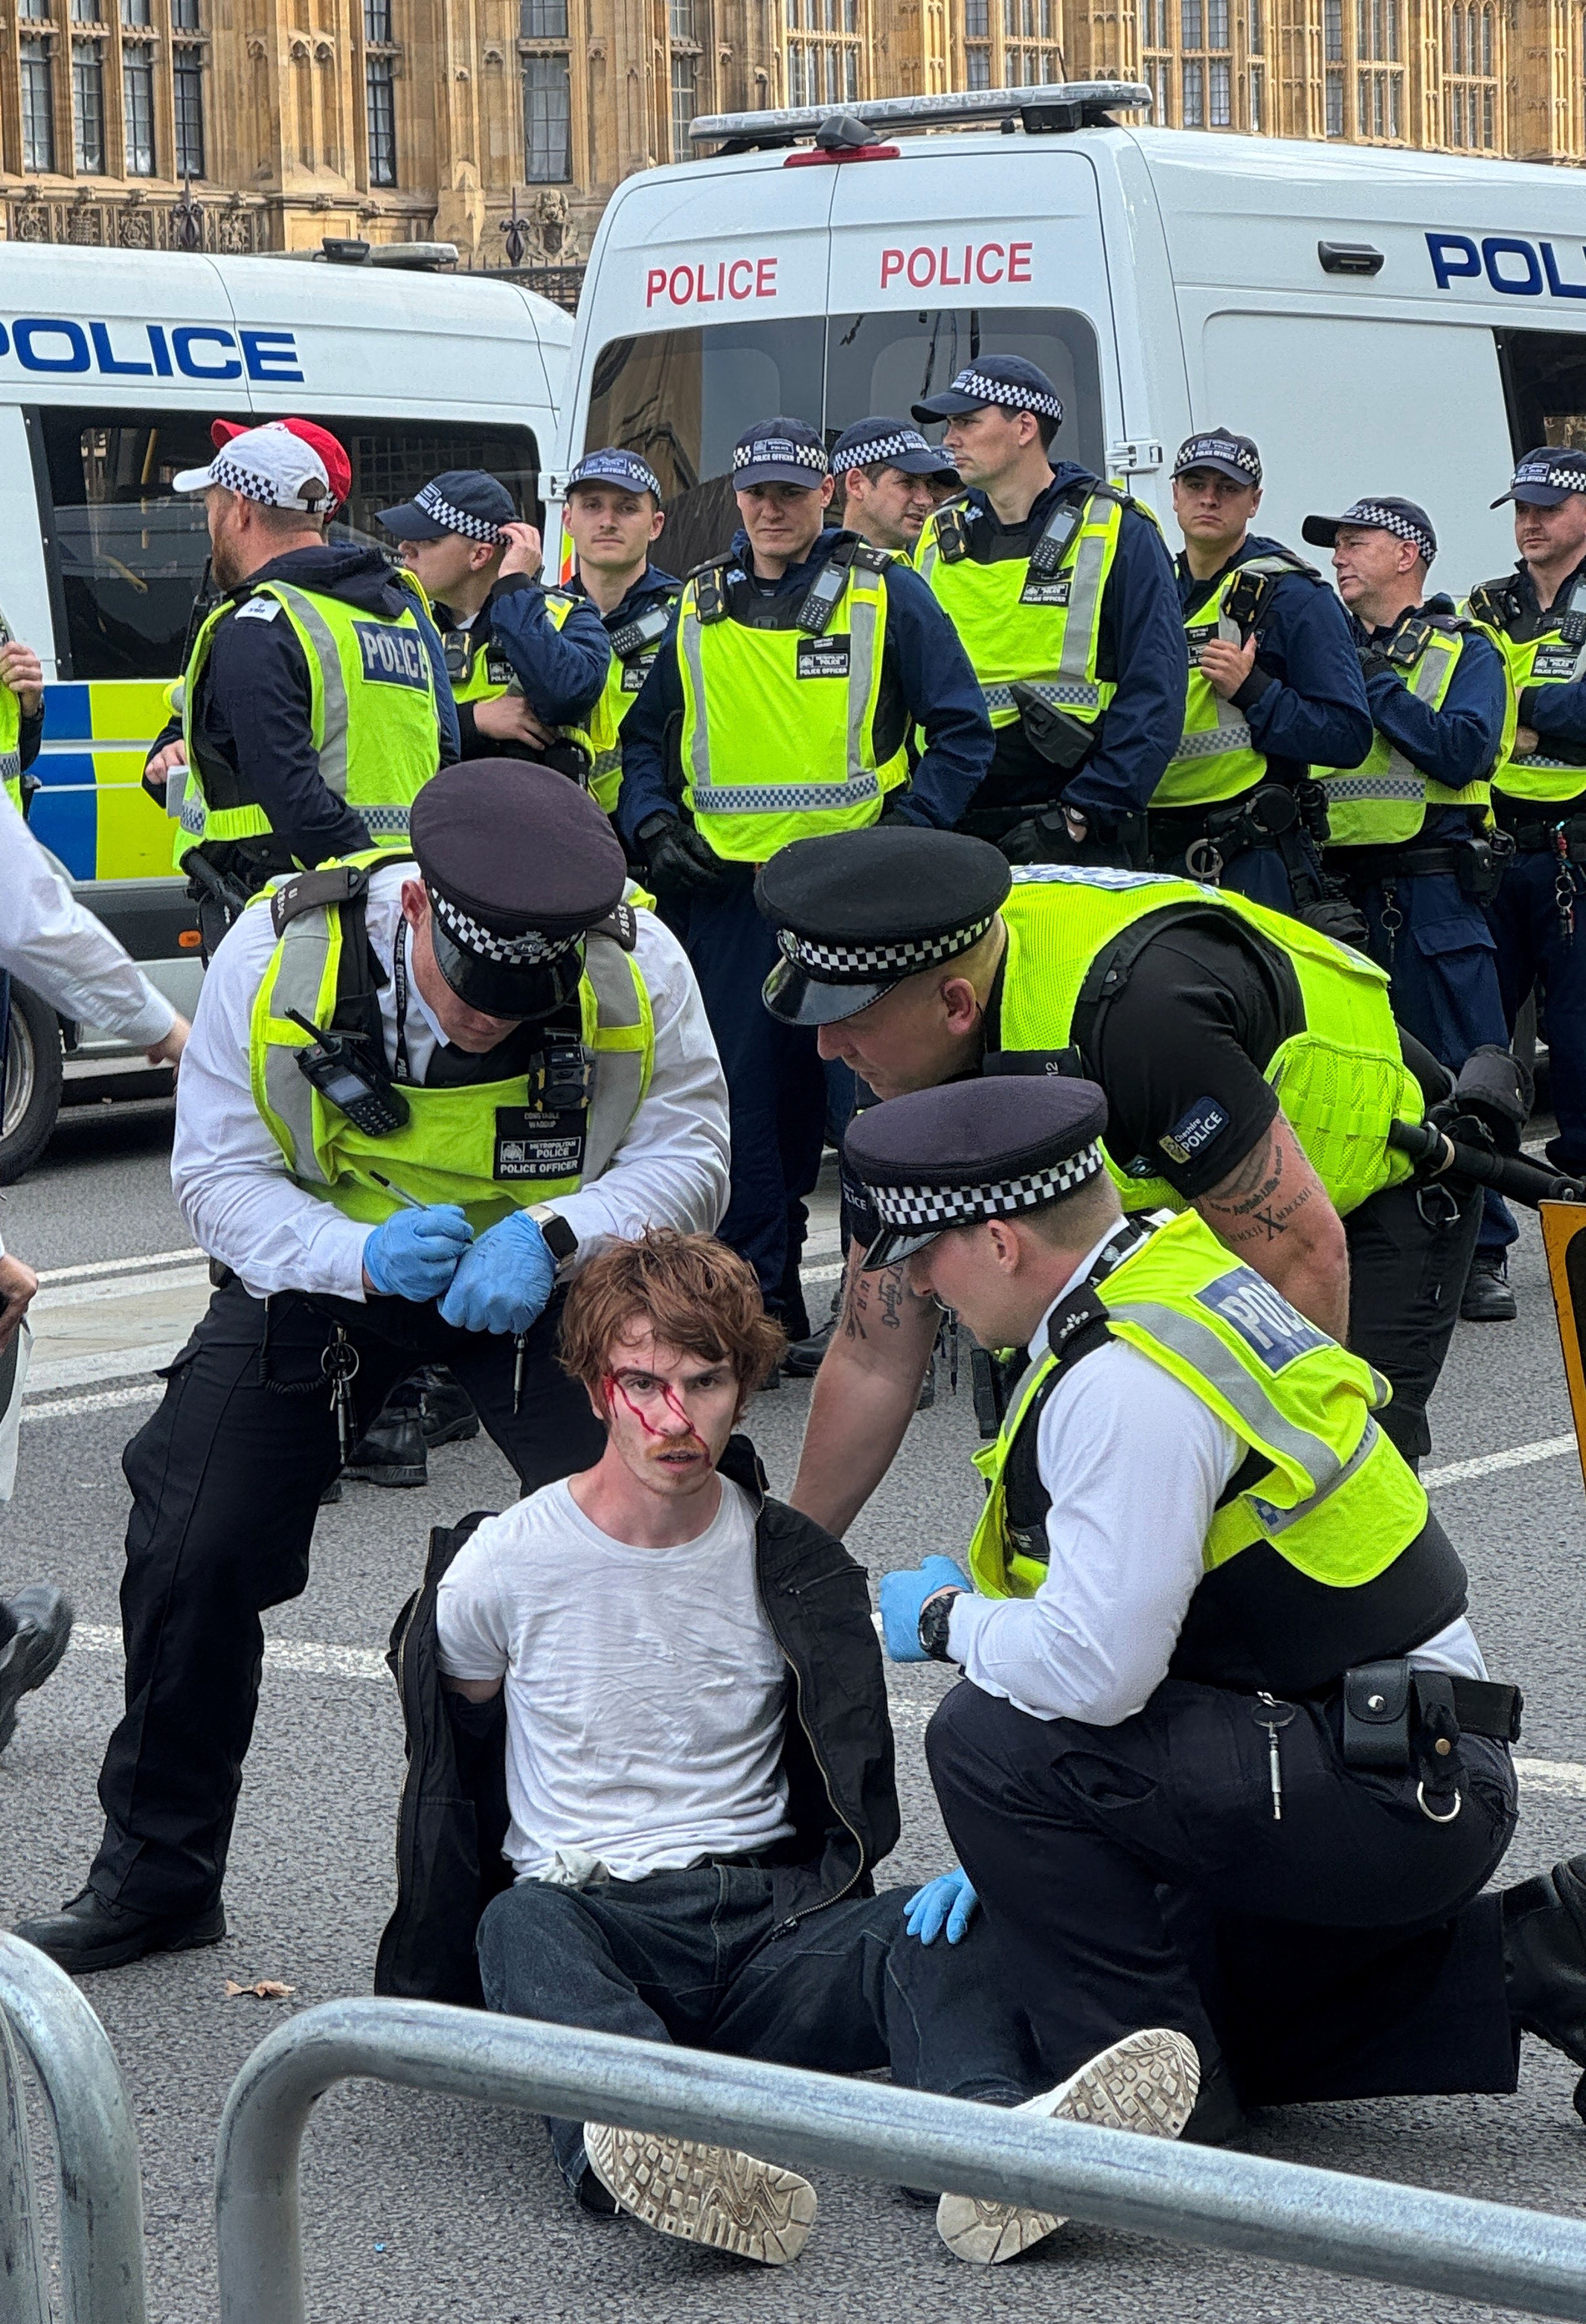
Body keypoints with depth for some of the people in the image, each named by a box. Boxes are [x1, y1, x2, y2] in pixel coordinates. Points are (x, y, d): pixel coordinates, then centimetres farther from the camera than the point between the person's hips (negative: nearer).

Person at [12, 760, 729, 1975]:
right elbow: (218, 1175, -18)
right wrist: (361, 1256, -36)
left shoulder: (636, 964, -24)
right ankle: (156, 1876, 16)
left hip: (547, 1273, 0)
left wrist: (552, 1236, -36)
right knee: (189, 1552, -5)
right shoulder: (277, 952, -25)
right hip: (325, 1264, 1)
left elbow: (688, 1156, -17)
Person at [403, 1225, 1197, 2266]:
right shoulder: (504, 1567, 3)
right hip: (595, 1916, -2)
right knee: (523, 1927, -37)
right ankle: (651, 2142, -68)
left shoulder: (797, 1565, 8)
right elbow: (458, 1751, 19)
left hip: (775, 1917, 2)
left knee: (938, 1928, -28)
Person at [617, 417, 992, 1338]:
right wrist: (655, 828, 5)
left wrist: (906, 836, -9)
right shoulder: (697, 611, 12)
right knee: (746, 1094, 3)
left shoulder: (886, 593, 2)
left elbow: (963, 731, 1)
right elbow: (644, 737, 22)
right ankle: (763, 1302, 12)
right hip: (731, 885, 3)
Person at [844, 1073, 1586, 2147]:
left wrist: (947, 1619, -5)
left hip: (1393, 1801, -10)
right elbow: (1119, 1604, 17)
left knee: (988, 1741, -17)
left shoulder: (1128, 1383, -23)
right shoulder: (1166, 1278, 10)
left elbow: (1094, 1669, -27)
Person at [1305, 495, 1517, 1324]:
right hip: (1338, 888, 4)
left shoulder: (1464, 648, 5)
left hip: (1432, 888, -4)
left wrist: (1373, 684, -10)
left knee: (1462, 1073, -4)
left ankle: (1480, 1254, 4)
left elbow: (1465, 752, -12)